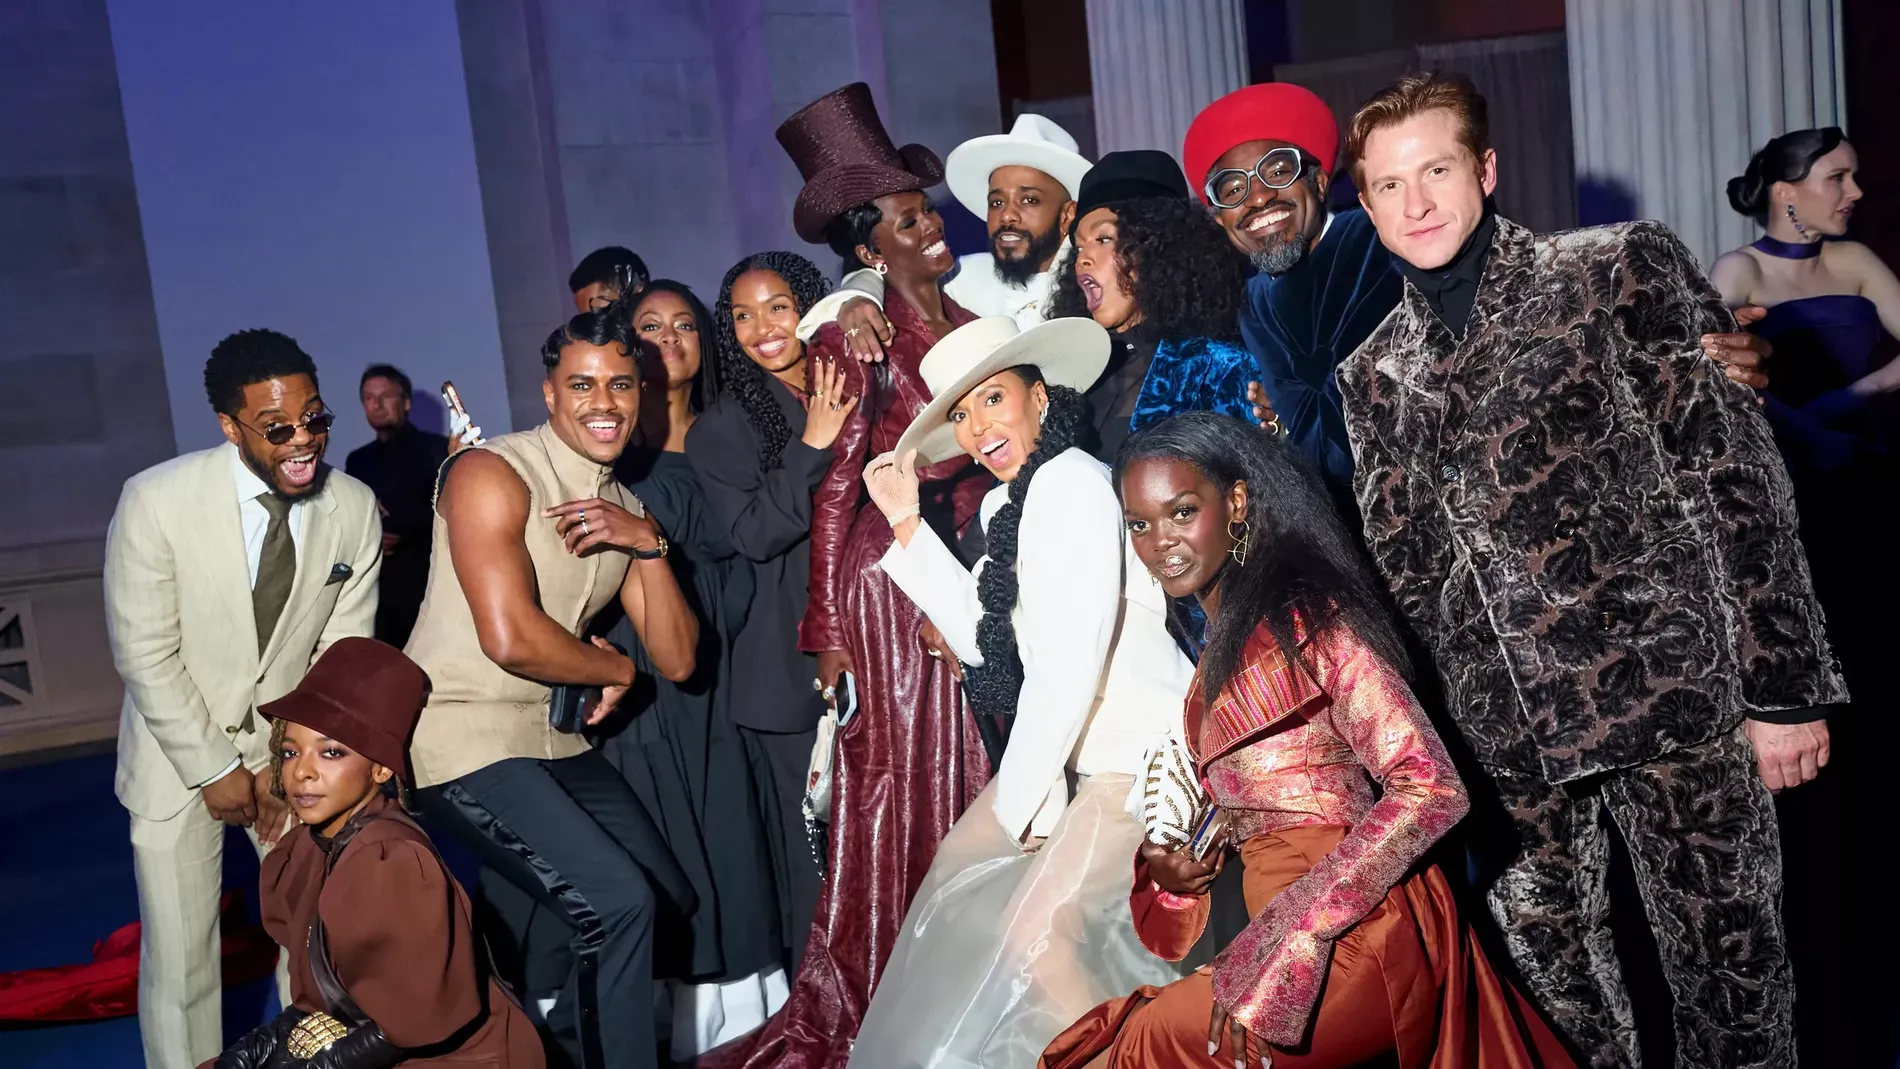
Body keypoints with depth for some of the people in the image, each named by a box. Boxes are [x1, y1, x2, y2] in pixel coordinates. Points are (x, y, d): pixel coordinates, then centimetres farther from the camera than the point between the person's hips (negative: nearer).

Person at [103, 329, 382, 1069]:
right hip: (181, 753, -2)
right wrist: (215, 770, -11)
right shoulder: (156, 500, -18)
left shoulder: (355, 509, -10)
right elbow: (145, 656, -14)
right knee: (178, 958, 2)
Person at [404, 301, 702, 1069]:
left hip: (557, 739, 9)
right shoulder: (492, 474, -13)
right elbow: (509, 638, -25)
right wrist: (614, 670, -7)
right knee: (616, 902, -20)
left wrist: (647, 545, -12)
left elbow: (677, 660, 3)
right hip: (466, 739, -8)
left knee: (670, 903, 12)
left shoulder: (627, 509, 10)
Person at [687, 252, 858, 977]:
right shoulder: (721, 428, 1)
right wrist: (811, 447, -19)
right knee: (812, 847, 3)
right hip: (792, 669, -3)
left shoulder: (856, 394, 9)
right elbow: (753, 535, -11)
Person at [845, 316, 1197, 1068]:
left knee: (1033, 934, -13)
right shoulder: (1007, 502, 9)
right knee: (958, 877, 18)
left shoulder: (1070, 481, -19)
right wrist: (906, 522, 7)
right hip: (1081, 749, 10)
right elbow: (984, 637, 7)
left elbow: (1070, 659, -24)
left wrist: (1019, 794, -14)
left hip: (1144, 751, -10)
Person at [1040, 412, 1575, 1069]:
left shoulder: (1305, 618, -10)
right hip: (1283, 947, 7)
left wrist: (1283, 942, -20)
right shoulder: (1218, 656, 14)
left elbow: (1431, 790, -17)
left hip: (1358, 937, -7)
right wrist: (1167, 866, -1)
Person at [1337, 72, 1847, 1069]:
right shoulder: (1373, 373, 10)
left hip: (1672, 688, -3)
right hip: (1504, 731, 3)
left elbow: (1735, 473, -4)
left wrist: (1784, 686, -8)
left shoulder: (1618, 271, 0)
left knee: (1726, 963, 6)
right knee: (1553, 975, 10)